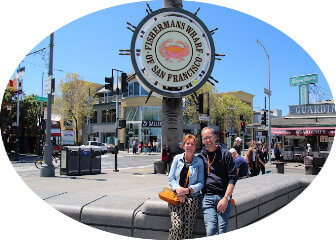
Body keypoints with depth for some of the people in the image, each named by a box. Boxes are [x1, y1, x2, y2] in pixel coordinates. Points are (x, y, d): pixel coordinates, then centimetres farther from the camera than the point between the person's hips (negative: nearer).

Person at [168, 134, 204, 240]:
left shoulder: (199, 161, 6)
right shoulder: (177, 158, 8)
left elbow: (201, 182, 1)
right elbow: (171, 178, 5)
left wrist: (188, 190, -14)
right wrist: (178, 189, -11)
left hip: (192, 197, 0)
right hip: (176, 195, 0)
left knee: (188, 228, -3)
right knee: (177, 226, -14)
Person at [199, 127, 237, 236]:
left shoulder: (225, 153, 5)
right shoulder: (200, 156, 11)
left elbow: (233, 177, 0)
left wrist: (226, 198, -7)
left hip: (224, 197, -1)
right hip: (207, 198, 1)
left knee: (222, 232, -2)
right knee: (210, 231, -10)